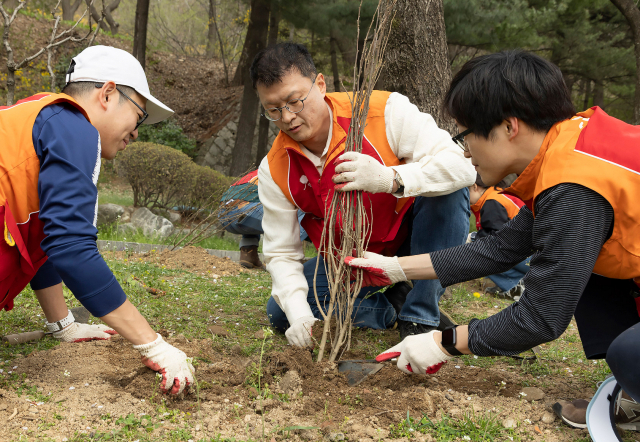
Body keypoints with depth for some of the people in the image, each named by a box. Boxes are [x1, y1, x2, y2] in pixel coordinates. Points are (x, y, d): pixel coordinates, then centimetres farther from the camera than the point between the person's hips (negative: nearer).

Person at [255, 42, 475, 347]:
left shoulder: (384, 112, -26)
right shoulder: (274, 170, -15)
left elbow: (462, 167, -33)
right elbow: (281, 253, -10)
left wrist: (390, 179, -51)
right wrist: (299, 314, -28)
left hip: (412, 240, -2)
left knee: (449, 191, -32)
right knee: (279, 311, -15)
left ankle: (421, 316, -20)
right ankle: (392, 307, -4)